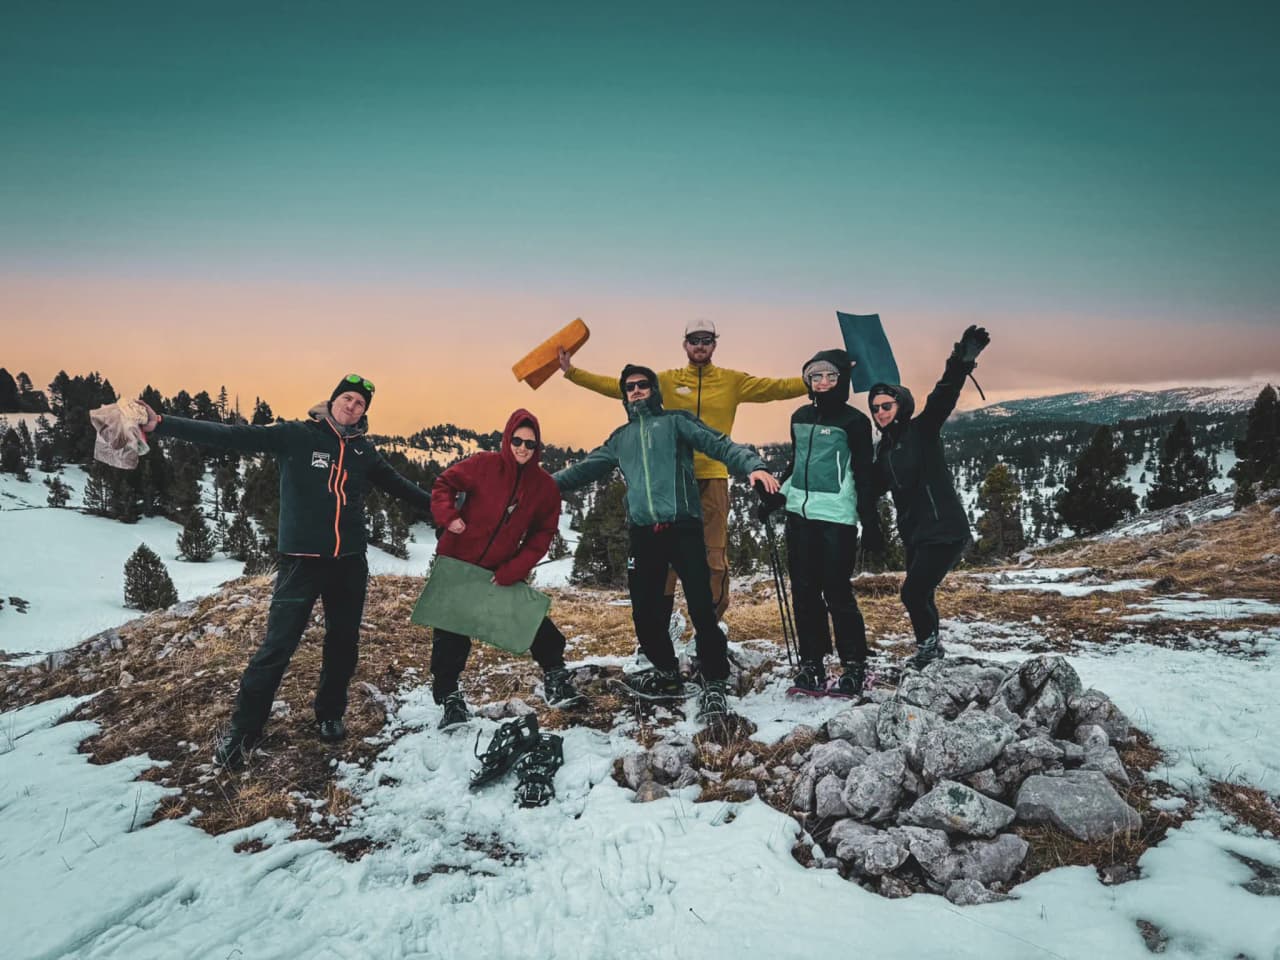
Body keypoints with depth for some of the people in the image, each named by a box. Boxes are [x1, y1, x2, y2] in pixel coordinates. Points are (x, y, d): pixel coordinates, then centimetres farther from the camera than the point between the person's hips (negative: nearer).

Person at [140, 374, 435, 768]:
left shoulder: (363, 451, 8)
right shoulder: (296, 435, -5)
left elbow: (397, 484, 23)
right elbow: (233, 436, -11)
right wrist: (162, 425, -19)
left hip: (350, 562, 5)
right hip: (302, 560, -4)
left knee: (344, 642, 14)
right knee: (277, 647, -5)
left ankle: (330, 714, 33)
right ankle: (242, 732, 9)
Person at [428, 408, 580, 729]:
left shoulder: (545, 486, -5)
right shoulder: (484, 465, -12)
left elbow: (542, 534, -3)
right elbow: (443, 484, -3)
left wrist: (513, 571, -12)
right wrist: (448, 516, -23)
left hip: (502, 570, 2)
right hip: (457, 562, -2)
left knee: (534, 619, 0)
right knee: (451, 633, 2)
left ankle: (555, 678, 18)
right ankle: (449, 697, 16)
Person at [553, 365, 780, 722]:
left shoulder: (676, 421, 8)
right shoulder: (621, 438, 22)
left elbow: (719, 445, -3)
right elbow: (586, 468, 29)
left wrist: (753, 465, -21)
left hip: (682, 526, -5)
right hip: (643, 533, 5)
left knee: (701, 608, -10)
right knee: (645, 611, 6)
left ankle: (715, 684, 1)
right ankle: (667, 674, 26)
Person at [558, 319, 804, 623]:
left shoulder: (732, 381, 7)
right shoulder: (667, 380, 8)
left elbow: (779, 388, 1)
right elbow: (618, 386, 5)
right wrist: (572, 372, 2)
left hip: (713, 478, 0)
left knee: (715, 559, 2)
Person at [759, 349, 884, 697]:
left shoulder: (853, 421, -2)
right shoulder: (800, 417, 14)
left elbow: (863, 475, -3)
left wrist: (870, 523, -6)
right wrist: (774, 498, 18)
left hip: (836, 516, -6)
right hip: (800, 514, 6)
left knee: (837, 592, -7)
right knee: (804, 591, 5)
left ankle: (854, 666, 4)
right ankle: (811, 664, 11)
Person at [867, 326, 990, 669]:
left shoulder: (922, 430, -8)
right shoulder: (885, 448, 12)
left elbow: (942, 398, -26)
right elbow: (875, 486, 21)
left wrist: (960, 364, -42)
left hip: (944, 530, -7)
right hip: (915, 535, 8)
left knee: (913, 592, -15)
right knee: (920, 597, 14)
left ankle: (928, 645, 10)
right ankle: (931, 654, 33)